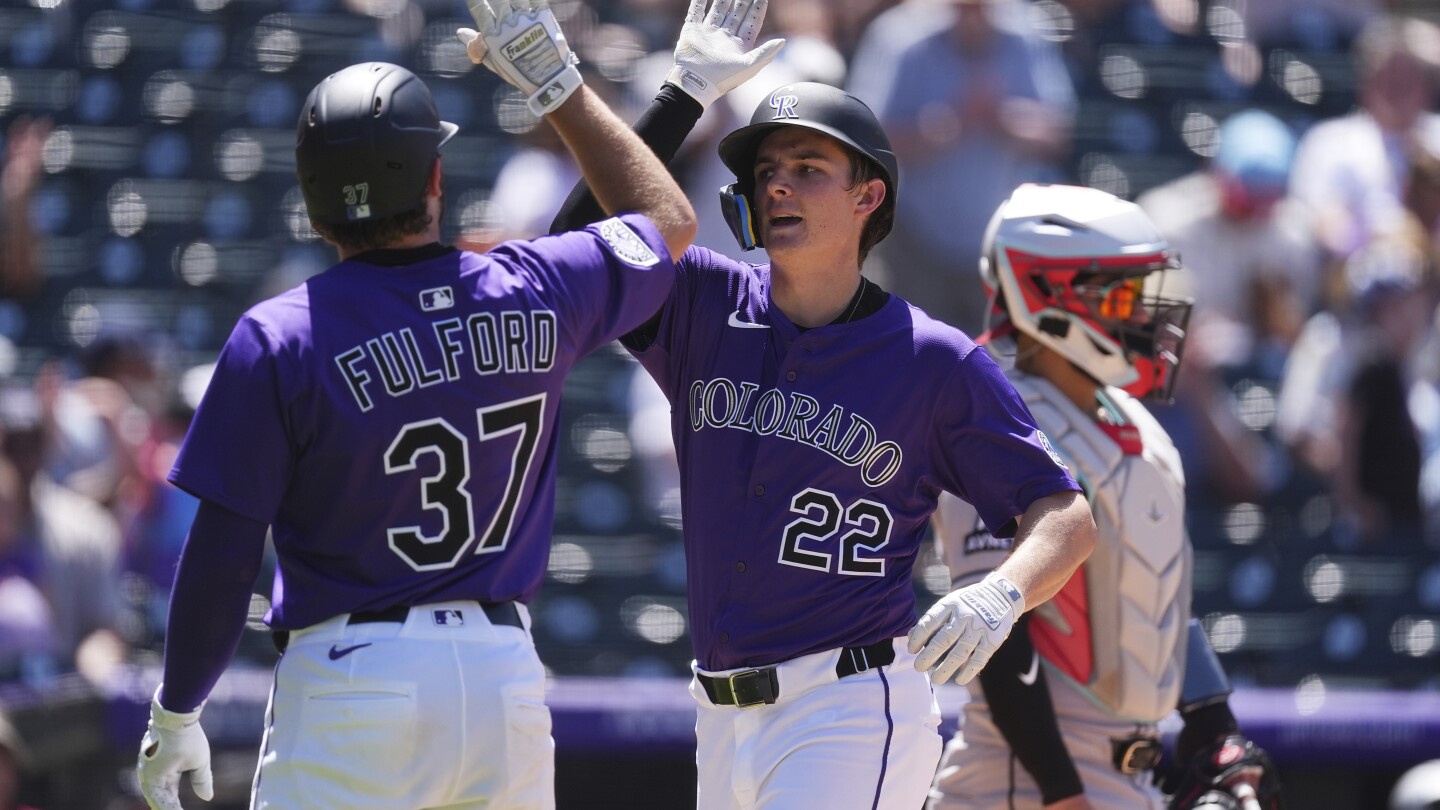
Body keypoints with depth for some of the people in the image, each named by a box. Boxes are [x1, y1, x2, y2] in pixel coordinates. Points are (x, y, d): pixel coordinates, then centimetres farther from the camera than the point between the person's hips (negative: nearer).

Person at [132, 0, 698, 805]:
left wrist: (175, 715, 5)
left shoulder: (279, 339, -9)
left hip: (349, 682, -4)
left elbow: (222, 561, -8)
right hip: (507, 676, 4)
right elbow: (669, 220, 22)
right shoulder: (535, 295, 0)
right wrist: (557, 82, 24)